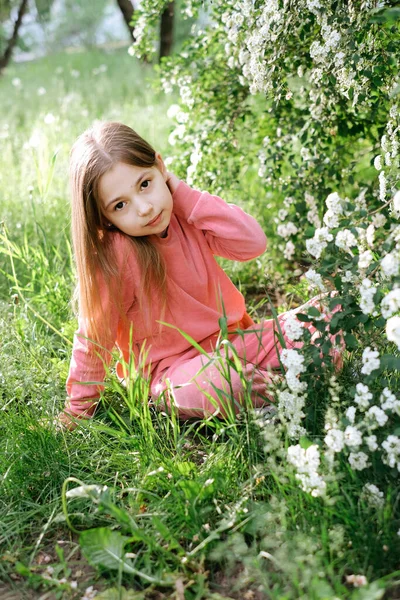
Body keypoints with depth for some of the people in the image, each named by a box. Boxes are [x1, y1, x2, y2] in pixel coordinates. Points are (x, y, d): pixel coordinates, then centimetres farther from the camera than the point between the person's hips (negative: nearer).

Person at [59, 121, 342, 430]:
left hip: (232, 340, 5)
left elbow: (253, 243, -16)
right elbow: (95, 337, -11)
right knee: (215, 385, -40)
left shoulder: (184, 215, -4)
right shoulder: (115, 254, -20)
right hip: (171, 372, -5)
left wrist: (184, 194, -17)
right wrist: (80, 407, -1)